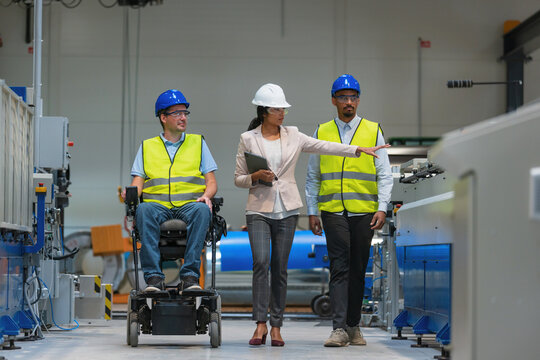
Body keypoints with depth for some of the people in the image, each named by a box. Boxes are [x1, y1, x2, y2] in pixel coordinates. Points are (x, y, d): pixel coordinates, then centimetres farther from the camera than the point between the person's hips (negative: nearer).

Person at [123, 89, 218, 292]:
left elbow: (211, 182, 14)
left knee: (202, 210, -36)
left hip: (190, 205, 0)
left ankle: (190, 275, -38)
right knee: (145, 209, -36)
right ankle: (154, 277, -40)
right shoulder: (147, 147, 21)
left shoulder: (198, 143, 21)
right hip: (158, 205, 0)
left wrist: (206, 195, -9)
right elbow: (137, 182, 12)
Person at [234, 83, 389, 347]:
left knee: (280, 267, 2)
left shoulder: (293, 135, 9)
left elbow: (324, 147, 5)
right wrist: (256, 177, -14)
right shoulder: (248, 139, 3)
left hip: (287, 210, 2)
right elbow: (238, 179, 6)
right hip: (259, 209, -2)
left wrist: (359, 149, -4)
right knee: (261, 262, -16)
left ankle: (276, 327, 6)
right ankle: (261, 324, -13)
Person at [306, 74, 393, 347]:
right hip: (333, 211, -1)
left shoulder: (373, 132, 8)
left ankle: (353, 326, 15)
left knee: (358, 270, 6)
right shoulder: (322, 133, 10)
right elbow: (312, 178, 14)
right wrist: (311, 211, 6)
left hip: (364, 212, 1)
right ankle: (339, 329, -14)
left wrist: (382, 208, -5)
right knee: (339, 267, -10)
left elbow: (385, 175, 6)